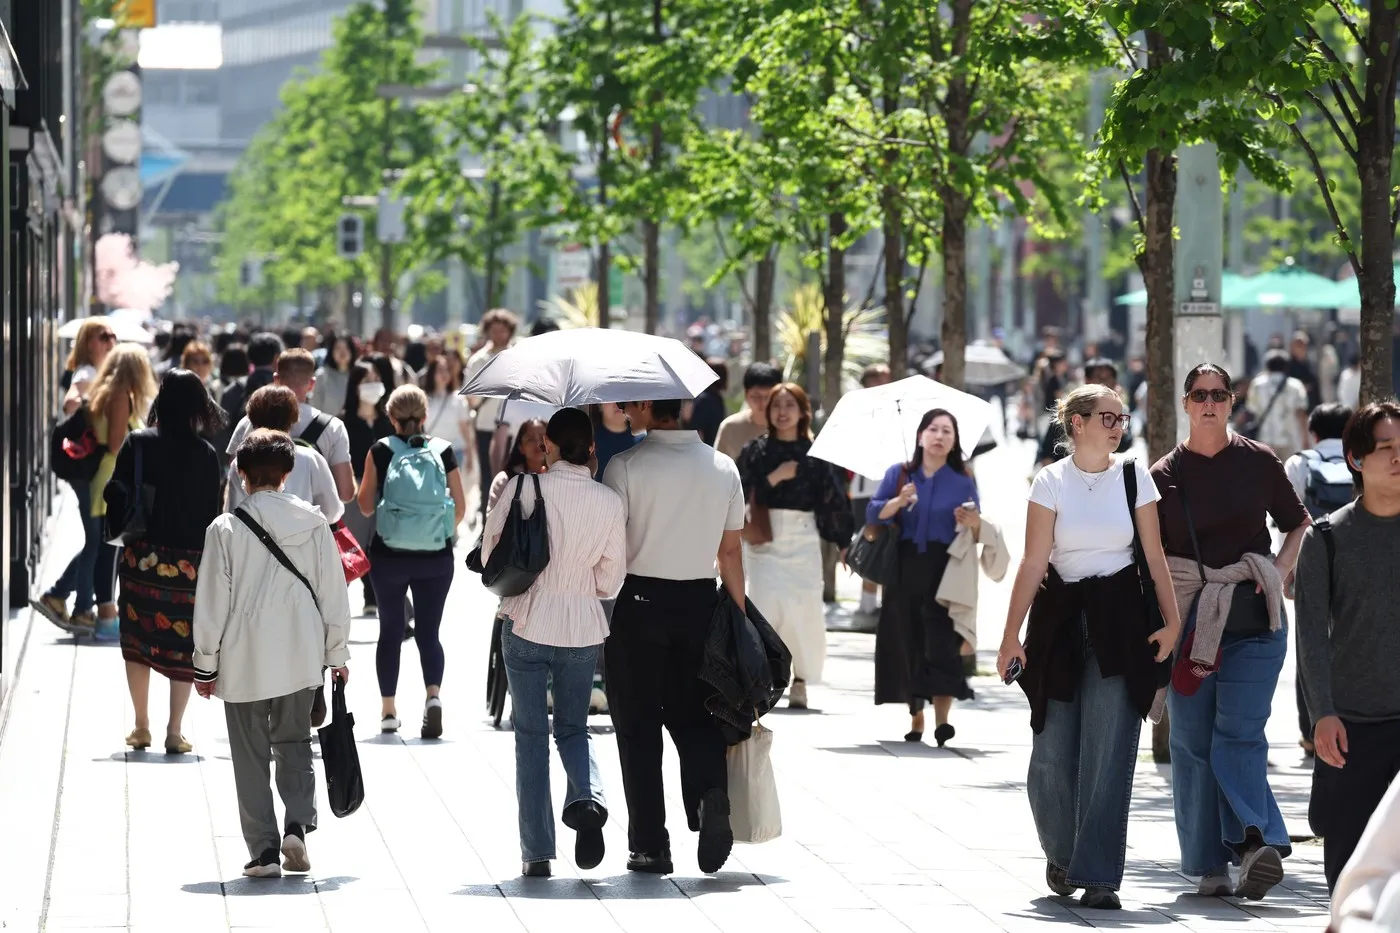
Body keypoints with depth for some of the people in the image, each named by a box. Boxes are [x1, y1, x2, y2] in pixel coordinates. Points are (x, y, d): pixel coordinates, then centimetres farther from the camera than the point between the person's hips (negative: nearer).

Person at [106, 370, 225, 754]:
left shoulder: (137, 444, -4)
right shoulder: (206, 454, -3)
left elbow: (116, 493, -7)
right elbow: (212, 511, -1)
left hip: (142, 558, 0)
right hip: (188, 560, 0)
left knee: (138, 641, 13)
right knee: (183, 645, 6)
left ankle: (142, 726, 14)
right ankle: (174, 732, 5)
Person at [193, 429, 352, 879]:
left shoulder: (226, 529, -10)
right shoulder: (313, 523, -2)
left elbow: (212, 603, -6)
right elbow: (333, 593, 3)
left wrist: (205, 665, 4)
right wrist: (337, 654, 14)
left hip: (244, 660, -3)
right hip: (300, 658, 3)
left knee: (251, 757, 7)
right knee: (295, 744, 17)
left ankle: (264, 850, 4)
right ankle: (297, 825, -3)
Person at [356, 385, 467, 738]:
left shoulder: (380, 451, -5)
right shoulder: (442, 451, -2)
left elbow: (365, 506, 1)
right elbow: (460, 508, 1)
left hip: (389, 556, 0)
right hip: (436, 557, 1)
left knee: (391, 630, 14)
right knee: (428, 631, 7)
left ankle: (389, 710, 16)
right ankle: (433, 694, -18)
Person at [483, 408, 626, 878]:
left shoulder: (525, 490, -12)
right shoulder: (609, 502, -6)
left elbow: (491, 553, -4)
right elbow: (611, 579, 2)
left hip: (526, 627, -2)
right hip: (583, 630, 2)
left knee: (531, 735, 8)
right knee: (573, 727, 19)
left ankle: (537, 851, 6)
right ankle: (588, 796, -12)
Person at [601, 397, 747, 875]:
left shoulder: (625, 466, -10)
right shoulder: (724, 468, 4)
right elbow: (731, 552, 8)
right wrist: (739, 615, 15)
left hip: (639, 603, -4)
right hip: (700, 601, 4)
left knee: (638, 726, 6)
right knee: (693, 714, 15)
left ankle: (650, 845, 6)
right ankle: (711, 793, -13)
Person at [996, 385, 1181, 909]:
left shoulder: (1133, 476, 4)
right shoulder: (1051, 481, -1)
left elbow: (1155, 556, 5)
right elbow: (1033, 563, -4)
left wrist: (1171, 619, -4)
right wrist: (1012, 635, -9)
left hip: (1118, 619, 0)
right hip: (1060, 617, 0)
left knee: (1107, 755, -7)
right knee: (1052, 756, 1)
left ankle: (1097, 877, -4)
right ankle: (1062, 855, 28)